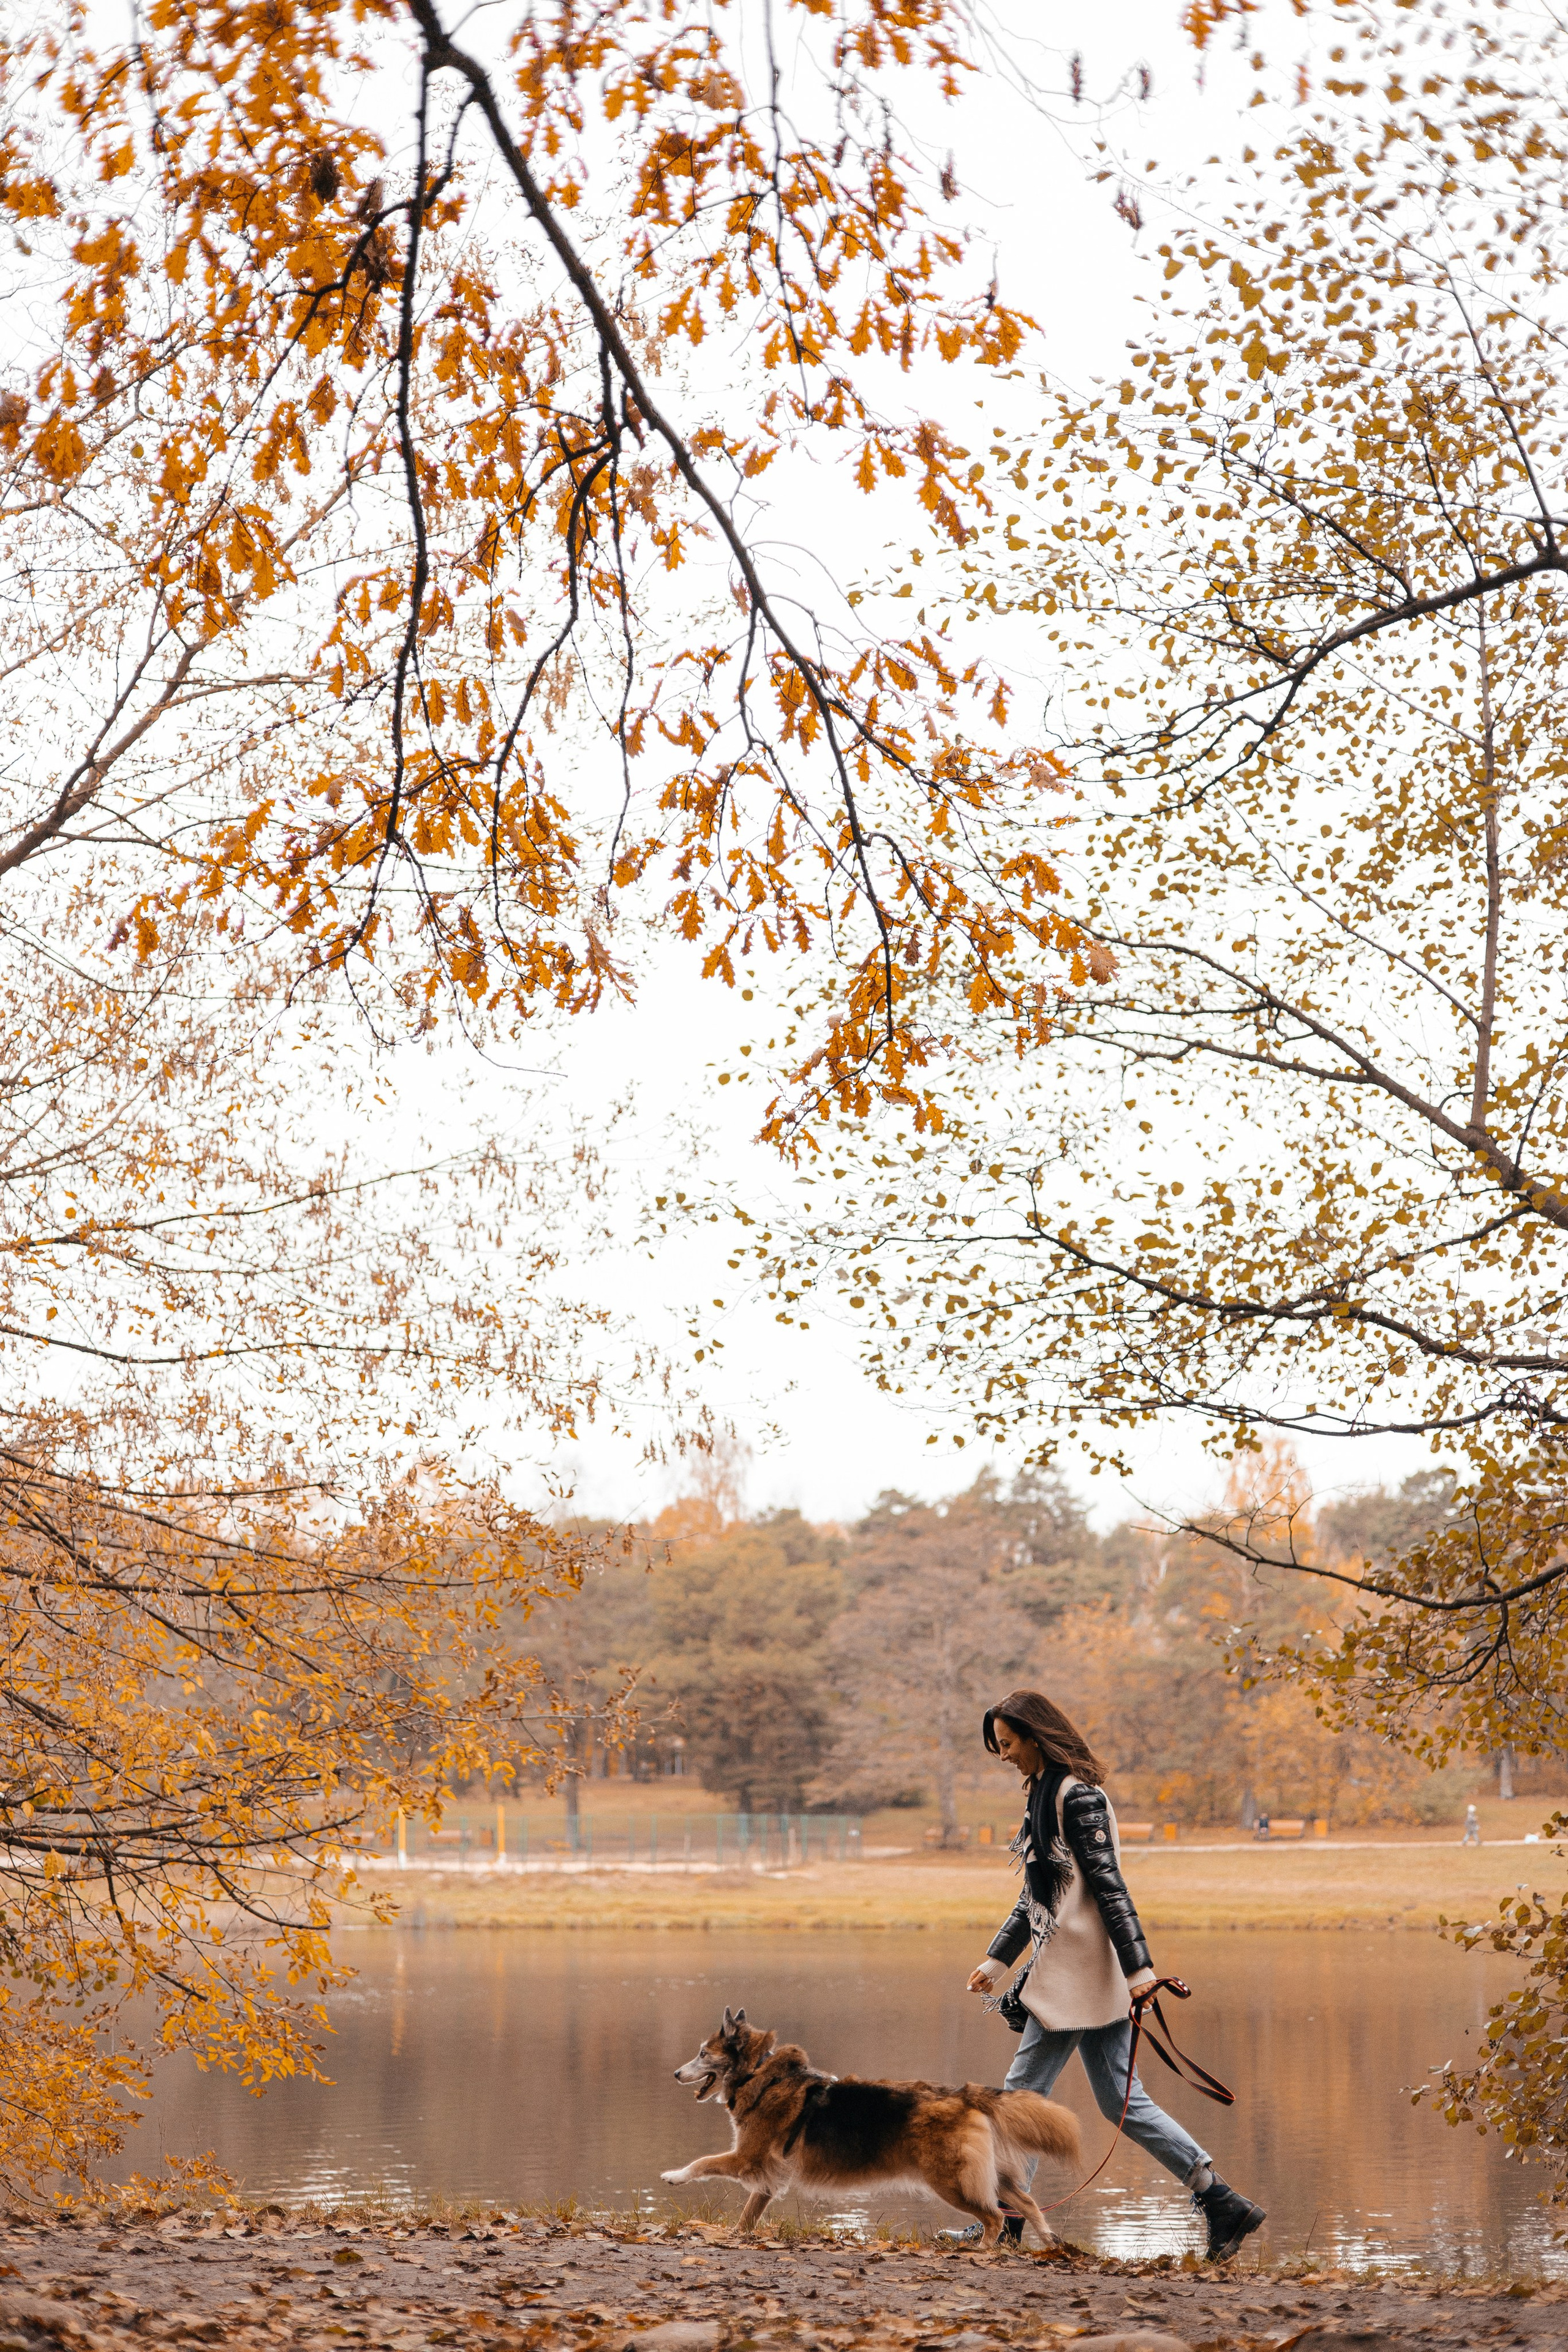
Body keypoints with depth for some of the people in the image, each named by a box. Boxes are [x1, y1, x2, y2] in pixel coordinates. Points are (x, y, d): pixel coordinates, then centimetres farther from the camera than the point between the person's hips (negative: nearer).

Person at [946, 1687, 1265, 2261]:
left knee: (1025, 2089, -2)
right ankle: (1222, 2204, 5)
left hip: (1078, 1970, -10)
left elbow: (1108, 1883, -18)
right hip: (1066, 1967, 10)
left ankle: (1002, 2223, 6)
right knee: (1120, 2101, 7)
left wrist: (1137, 1966, -22)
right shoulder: (1044, 1794, 18)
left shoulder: (1077, 1796, -12)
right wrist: (998, 1959, 20)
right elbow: (1035, 1895, 23)